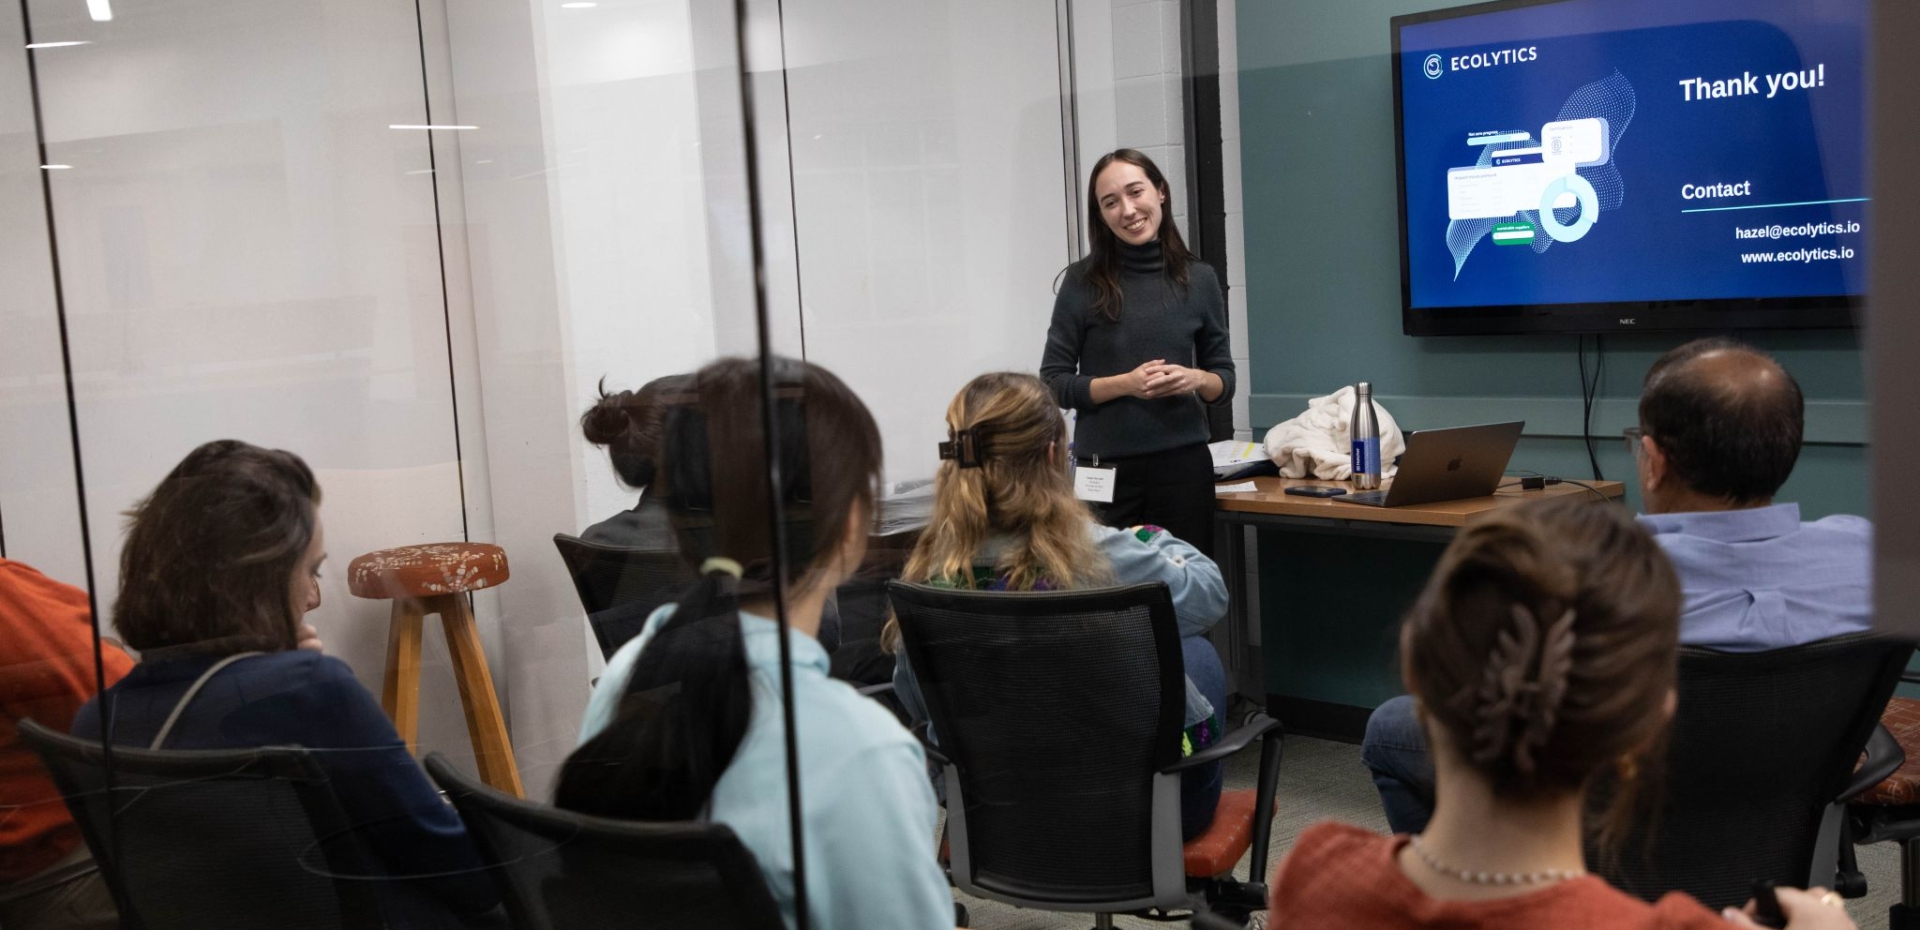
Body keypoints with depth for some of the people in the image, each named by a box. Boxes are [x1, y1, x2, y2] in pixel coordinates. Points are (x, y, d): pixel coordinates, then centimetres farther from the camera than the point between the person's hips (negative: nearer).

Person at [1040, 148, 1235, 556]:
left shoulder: (1198, 279, 4)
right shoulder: (1083, 281, -3)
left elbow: (1225, 381, 11)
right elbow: (1053, 383, -3)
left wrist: (1197, 380, -11)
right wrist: (1125, 383, -16)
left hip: (1183, 465, 2)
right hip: (1105, 469, -2)